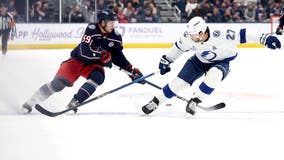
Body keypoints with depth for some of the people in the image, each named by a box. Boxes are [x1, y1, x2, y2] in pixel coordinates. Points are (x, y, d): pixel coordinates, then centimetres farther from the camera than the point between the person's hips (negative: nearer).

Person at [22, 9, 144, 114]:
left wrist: (132, 71, -7)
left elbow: (118, 57, 2)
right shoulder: (92, 29, -24)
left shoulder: (115, 37, -8)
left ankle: (75, 102, -24)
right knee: (59, 83, -14)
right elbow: (84, 51, -32)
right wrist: (102, 55, -39)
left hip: (94, 64, 4)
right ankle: (30, 103, -4)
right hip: (78, 60, -4)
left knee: (98, 77, -28)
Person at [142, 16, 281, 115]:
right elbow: (179, 47, -3)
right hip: (199, 61, 3)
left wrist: (263, 38, -38)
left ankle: (194, 101, -23)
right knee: (180, 81, -7)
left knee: (214, 75, -36)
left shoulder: (219, 34, -38)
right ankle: (155, 102, 7)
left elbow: (240, 35, -34)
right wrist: (166, 60, 8)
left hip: (221, 61, -3)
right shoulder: (189, 37, -24)